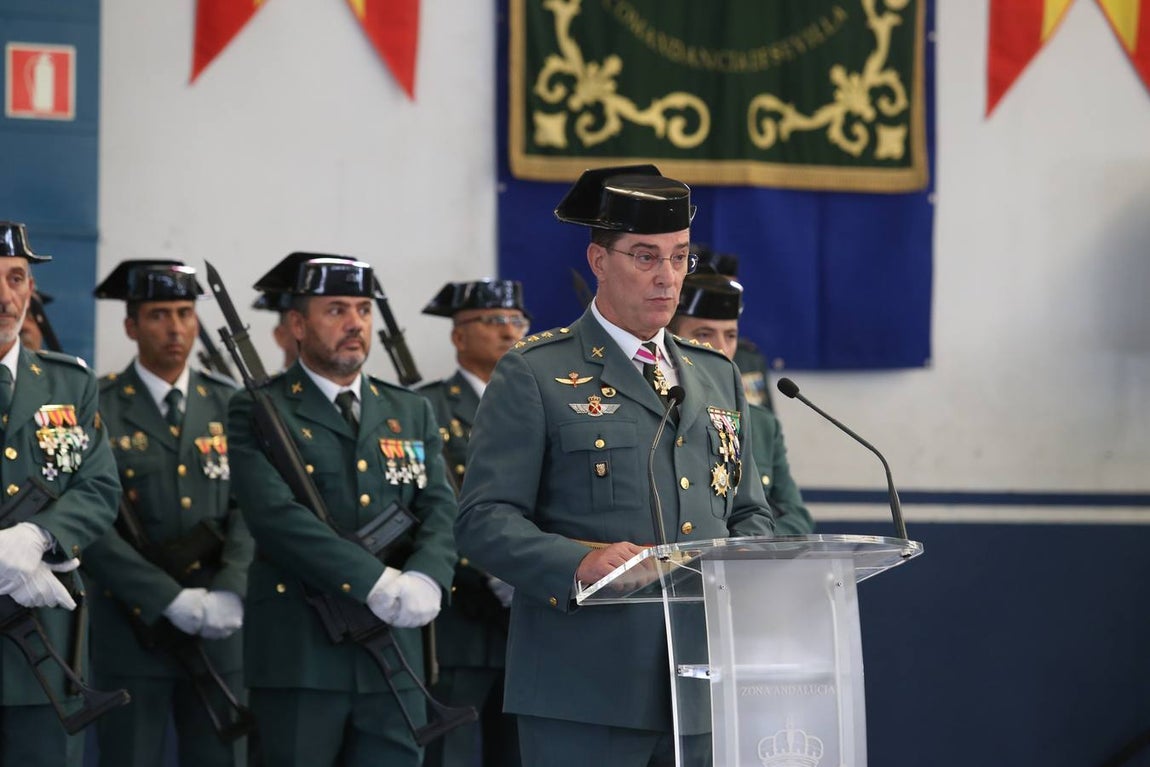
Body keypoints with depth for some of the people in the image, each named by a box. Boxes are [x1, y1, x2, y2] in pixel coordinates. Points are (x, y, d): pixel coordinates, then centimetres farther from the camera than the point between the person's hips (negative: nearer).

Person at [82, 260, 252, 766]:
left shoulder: (229, 405, 8)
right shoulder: (99, 408, -4)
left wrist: (229, 592, -15)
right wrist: (170, 599, -18)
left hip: (219, 628, 3)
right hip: (132, 627, -3)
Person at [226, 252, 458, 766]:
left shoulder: (411, 413, 16)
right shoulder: (259, 412, 0)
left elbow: (441, 512, 5)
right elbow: (276, 513, -15)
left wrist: (425, 579, -18)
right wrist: (374, 581, -25)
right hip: (300, 652, -4)